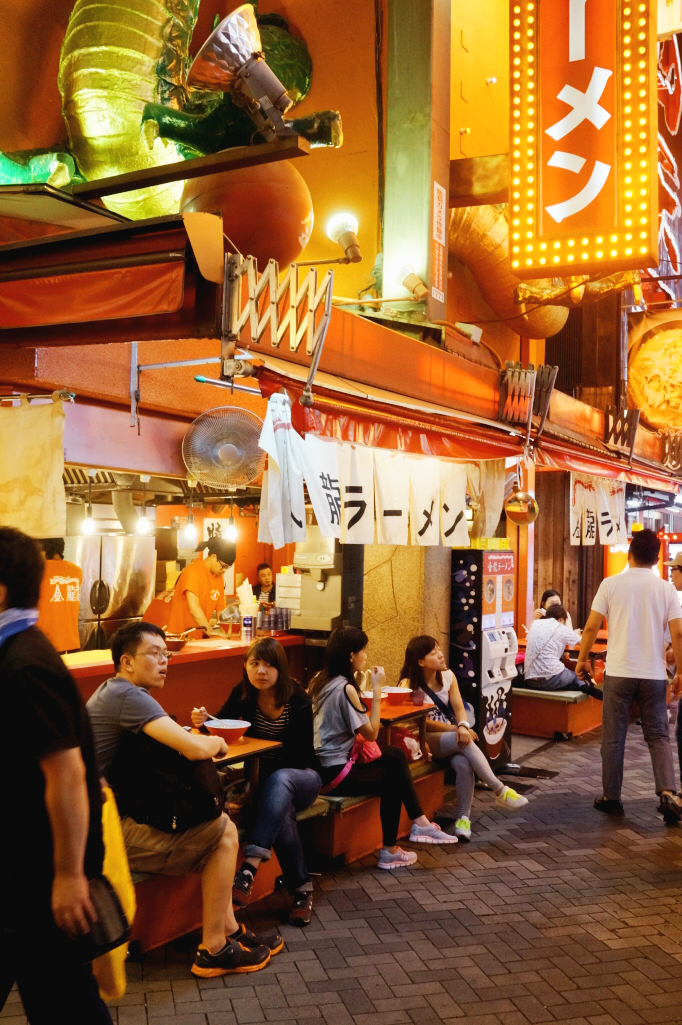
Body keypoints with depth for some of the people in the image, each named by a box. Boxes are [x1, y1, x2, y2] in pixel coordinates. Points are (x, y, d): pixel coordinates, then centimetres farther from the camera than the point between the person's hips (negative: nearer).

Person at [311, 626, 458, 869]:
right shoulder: (345, 689, -21)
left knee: (395, 755, 13)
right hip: (337, 774, -9)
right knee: (392, 779, 12)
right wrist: (377, 690, -12)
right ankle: (389, 852, 26)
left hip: (320, 765, 9)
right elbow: (371, 733, -15)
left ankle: (419, 823, 13)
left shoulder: (320, 681, 6)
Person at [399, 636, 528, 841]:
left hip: (452, 736, 4)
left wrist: (462, 726, -27)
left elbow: (458, 708, -4)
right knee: (464, 741, -32)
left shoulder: (448, 676, 5)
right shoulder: (408, 685, -11)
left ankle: (463, 817, -21)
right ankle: (500, 791, -27)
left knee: (464, 764, -30)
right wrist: (454, 729, -18)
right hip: (425, 741, -4)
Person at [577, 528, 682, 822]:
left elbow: (591, 627, -6)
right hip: (654, 675, 1)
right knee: (658, 735, 11)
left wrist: (582, 659, 9)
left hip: (619, 673, -1)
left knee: (613, 738, 9)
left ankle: (611, 798, 16)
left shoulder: (611, 584, -4)